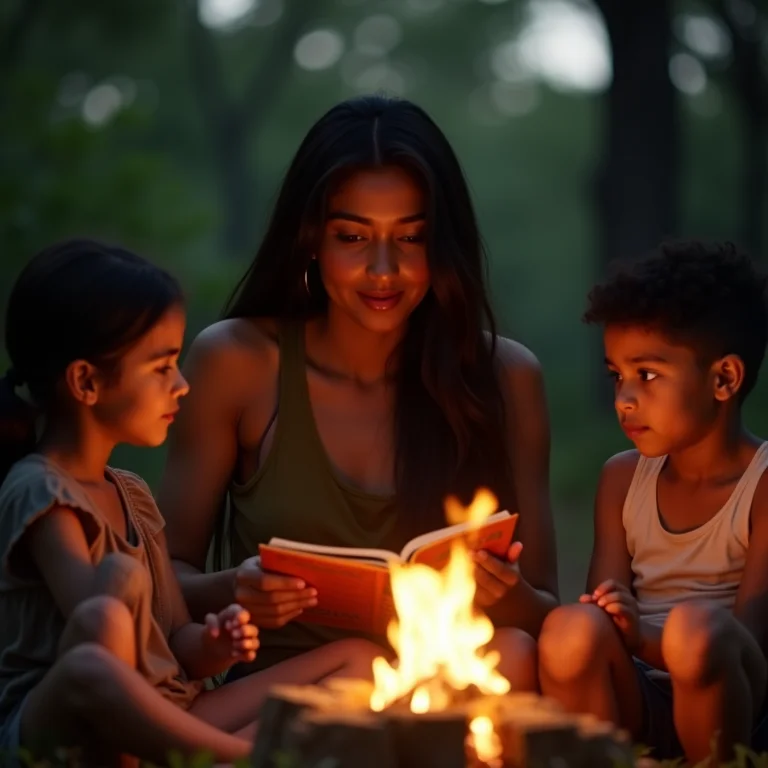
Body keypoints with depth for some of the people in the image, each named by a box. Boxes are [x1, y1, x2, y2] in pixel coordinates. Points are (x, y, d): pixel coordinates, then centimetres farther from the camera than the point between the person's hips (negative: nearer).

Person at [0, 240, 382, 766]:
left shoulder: (132, 496, 19)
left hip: (162, 722, 9)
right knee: (103, 622, -41)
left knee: (357, 658, 1)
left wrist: (211, 647, -3)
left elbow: (173, 648, 15)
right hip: (56, 725, -9)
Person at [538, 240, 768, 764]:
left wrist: (648, 638, -30)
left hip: (724, 703, -3)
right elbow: (605, 620, 6)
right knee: (572, 630, -28)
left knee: (695, 627, -34)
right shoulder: (622, 479, 11)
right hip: (634, 705, 3)